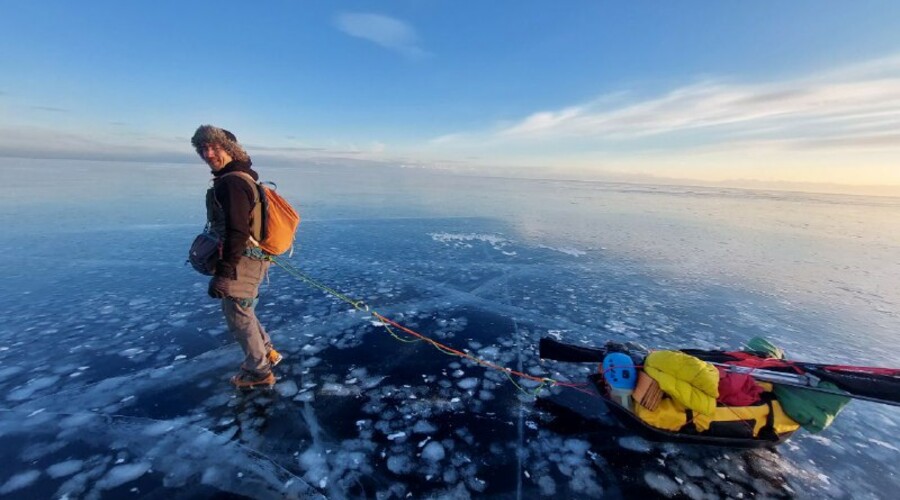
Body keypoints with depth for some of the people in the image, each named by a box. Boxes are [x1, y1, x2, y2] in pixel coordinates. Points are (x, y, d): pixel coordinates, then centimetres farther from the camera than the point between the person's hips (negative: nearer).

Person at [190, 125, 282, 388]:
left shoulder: (232, 182, -20)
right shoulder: (242, 178, 14)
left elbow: (237, 233, -27)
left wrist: (223, 273, -26)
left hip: (242, 261, -10)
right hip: (252, 258, 10)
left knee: (238, 315, 4)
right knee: (241, 310, 24)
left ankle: (258, 371, 18)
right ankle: (267, 353, 36)